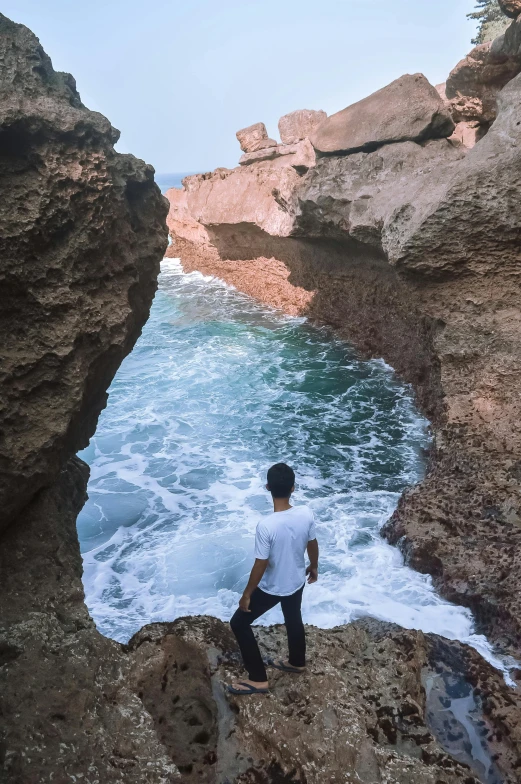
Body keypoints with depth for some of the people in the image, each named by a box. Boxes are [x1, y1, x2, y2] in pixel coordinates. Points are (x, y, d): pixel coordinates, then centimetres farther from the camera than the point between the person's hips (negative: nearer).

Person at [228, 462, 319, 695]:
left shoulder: (266, 525, -34)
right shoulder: (306, 513, -19)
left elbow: (260, 565, -25)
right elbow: (312, 544, -2)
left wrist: (246, 595, -10)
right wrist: (314, 567, 18)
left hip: (271, 588, -5)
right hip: (297, 582, 6)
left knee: (239, 623, 14)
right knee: (293, 620, 32)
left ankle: (258, 679, 22)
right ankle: (297, 662, 55)